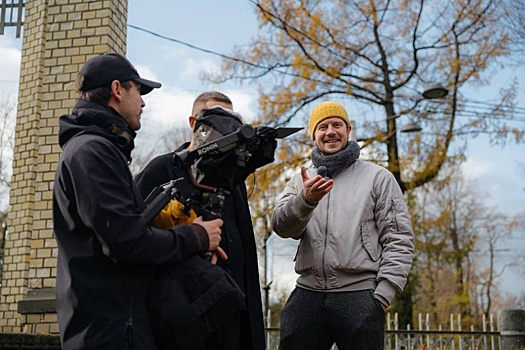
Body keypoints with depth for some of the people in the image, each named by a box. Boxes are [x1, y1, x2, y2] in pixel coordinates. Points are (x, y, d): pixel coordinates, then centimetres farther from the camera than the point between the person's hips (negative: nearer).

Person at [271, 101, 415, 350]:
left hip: (360, 296, -2)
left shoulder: (378, 177, 6)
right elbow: (282, 227, -4)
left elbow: (399, 240, 1)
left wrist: (382, 295, -9)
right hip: (307, 296, 3)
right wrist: (305, 200, -24)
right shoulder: (301, 182, 14)